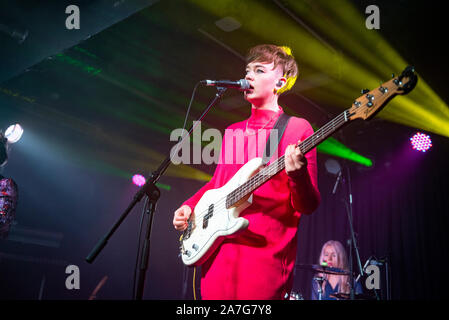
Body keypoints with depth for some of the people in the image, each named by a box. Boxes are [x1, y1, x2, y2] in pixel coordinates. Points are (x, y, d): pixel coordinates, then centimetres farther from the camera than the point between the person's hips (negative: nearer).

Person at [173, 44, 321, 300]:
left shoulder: (296, 128, -1)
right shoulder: (233, 132, 17)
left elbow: (309, 205, -6)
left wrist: (298, 175, -26)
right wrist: (189, 206, 10)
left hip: (265, 252, -5)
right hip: (217, 250, 5)